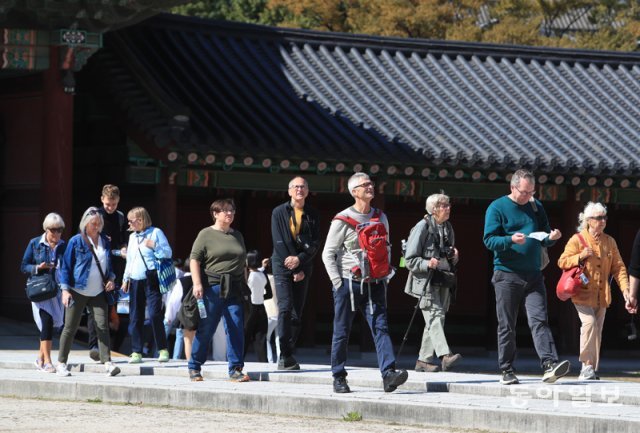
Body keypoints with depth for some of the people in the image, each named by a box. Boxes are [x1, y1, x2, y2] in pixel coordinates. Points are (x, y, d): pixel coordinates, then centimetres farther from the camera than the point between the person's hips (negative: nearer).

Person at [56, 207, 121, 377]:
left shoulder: (105, 241, 8)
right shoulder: (76, 241, -5)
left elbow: (109, 264, 21)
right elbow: (66, 266, -4)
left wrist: (111, 278, 3)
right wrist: (65, 290, -10)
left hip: (98, 293, 4)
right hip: (78, 291, -4)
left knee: (103, 326, -6)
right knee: (70, 328, 2)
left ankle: (107, 362, -8)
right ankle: (61, 363, 11)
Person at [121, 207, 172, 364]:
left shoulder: (155, 233, -1)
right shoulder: (132, 237, 18)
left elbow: (168, 253, -4)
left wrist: (154, 246, -19)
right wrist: (126, 279, 20)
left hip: (151, 280, -6)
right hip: (135, 282, 6)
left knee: (154, 314, -14)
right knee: (135, 317, 5)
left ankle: (163, 350, -5)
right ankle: (136, 352, 10)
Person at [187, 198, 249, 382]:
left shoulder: (237, 236, 18)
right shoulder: (206, 234, 1)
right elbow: (194, 260, -5)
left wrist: (244, 285, 19)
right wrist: (197, 283, -15)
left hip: (234, 289, 4)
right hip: (212, 287, -4)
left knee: (236, 329, -6)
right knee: (205, 329, 2)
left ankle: (235, 369, -3)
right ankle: (194, 367, 15)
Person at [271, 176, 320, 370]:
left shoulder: (312, 215, 10)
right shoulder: (279, 212, 1)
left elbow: (315, 243, 3)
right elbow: (279, 242, -5)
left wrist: (299, 259, -15)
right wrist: (294, 270, -10)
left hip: (303, 267, 3)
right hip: (283, 267, -3)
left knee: (297, 312, 2)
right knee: (285, 308, -15)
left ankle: (287, 355, 7)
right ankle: (285, 355, -16)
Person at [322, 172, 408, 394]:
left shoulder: (381, 218, 11)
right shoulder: (343, 220, -4)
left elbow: (386, 249, 21)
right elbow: (328, 253, -2)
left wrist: (384, 277, 12)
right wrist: (338, 283, -8)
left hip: (374, 284, 3)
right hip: (348, 283, -3)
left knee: (380, 327, -11)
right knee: (342, 332, 3)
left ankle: (389, 374, -22)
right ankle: (339, 377, 14)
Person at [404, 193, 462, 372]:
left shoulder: (448, 228, 14)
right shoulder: (422, 227, -6)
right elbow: (410, 259, -8)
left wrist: (454, 256, 4)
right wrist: (427, 264, -24)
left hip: (444, 281, 7)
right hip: (426, 280, -7)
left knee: (434, 320, 6)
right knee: (434, 315, -18)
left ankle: (424, 360, 12)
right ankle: (445, 355, -31)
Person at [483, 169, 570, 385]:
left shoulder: (536, 207, 13)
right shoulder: (497, 208, -1)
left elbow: (544, 239, 16)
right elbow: (489, 240, -8)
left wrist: (552, 237, -7)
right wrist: (511, 240, -25)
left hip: (533, 276, 3)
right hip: (507, 275, -3)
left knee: (539, 320, -9)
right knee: (507, 326, 3)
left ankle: (549, 365, -20)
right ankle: (507, 371, 10)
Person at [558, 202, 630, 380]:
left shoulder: (609, 242, 10)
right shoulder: (577, 240, -3)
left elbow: (618, 267, 10)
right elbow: (562, 262, -4)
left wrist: (625, 288, -2)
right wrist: (581, 256, -19)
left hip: (602, 295, 5)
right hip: (583, 292, -5)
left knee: (597, 331, 6)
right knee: (589, 322, -22)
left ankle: (593, 369, 13)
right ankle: (587, 364, -13)